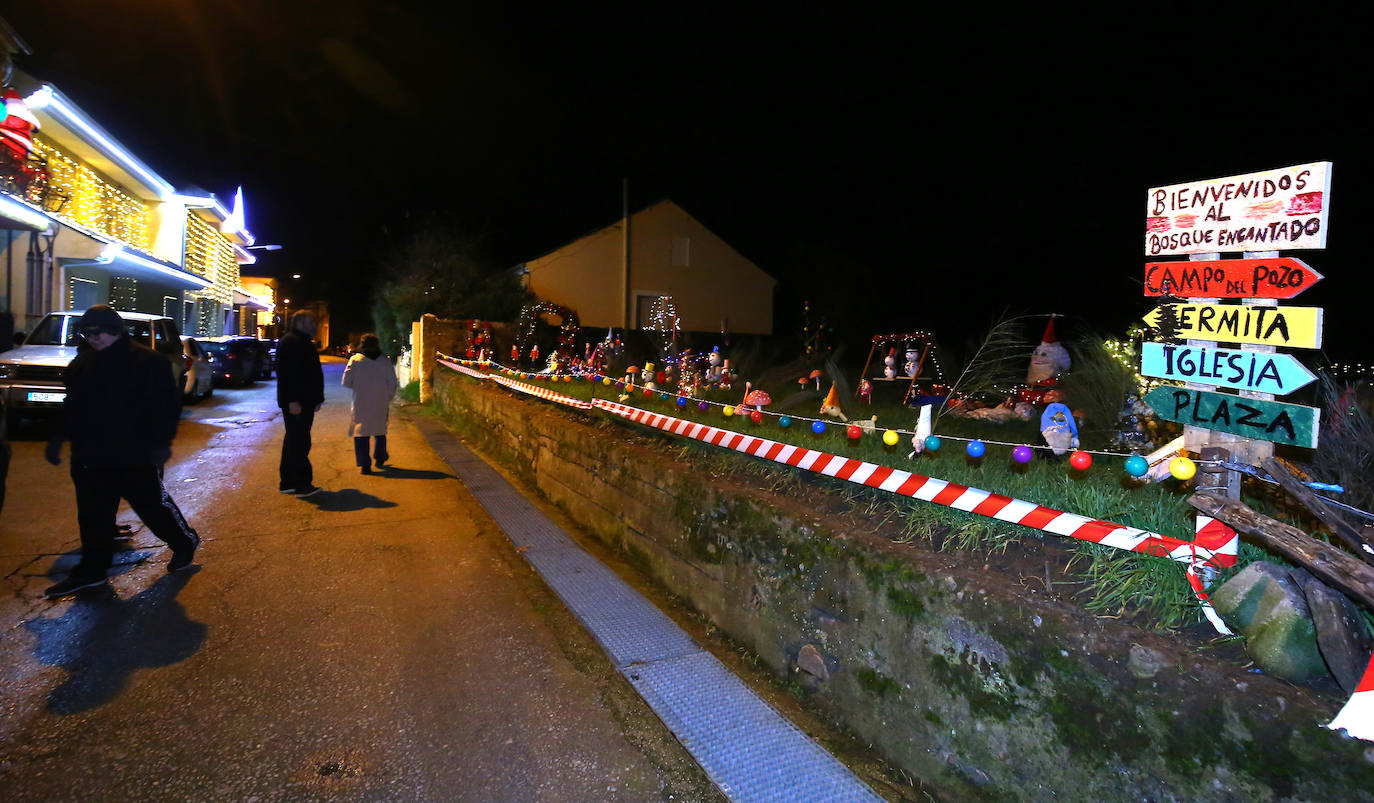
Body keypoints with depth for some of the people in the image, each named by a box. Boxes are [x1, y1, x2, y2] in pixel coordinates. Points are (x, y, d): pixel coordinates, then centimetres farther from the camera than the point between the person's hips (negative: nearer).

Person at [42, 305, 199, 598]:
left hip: (136, 457, -6)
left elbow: (167, 404, -10)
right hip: (89, 457, 7)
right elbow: (72, 406, 22)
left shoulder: (147, 361, -10)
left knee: (153, 504, 4)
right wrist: (57, 438, 15)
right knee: (93, 516, 10)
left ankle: (185, 542, 25)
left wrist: (162, 442, -15)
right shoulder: (81, 363, 12)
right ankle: (92, 569, 20)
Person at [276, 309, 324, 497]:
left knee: (294, 441, 14)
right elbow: (287, 374, -21)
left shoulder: (304, 342, 20)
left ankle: (288, 482, 21)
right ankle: (301, 484, -7)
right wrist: (292, 401, -26)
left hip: (304, 402, 11)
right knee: (298, 442, -9)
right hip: (295, 403, -11)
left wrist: (316, 399, 20)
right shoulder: (290, 342, -12)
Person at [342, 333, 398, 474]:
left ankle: (365, 464, -1)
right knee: (380, 430, 20)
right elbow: (393, 385, -1)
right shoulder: (385, 362, -1)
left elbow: (346, 382, -4)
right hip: (381, 404, 2)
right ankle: (380, 458, 33)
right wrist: (388, 398, 14)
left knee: (361, 432, 4)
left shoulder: (355, 360, -4)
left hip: (360, 403, -2)